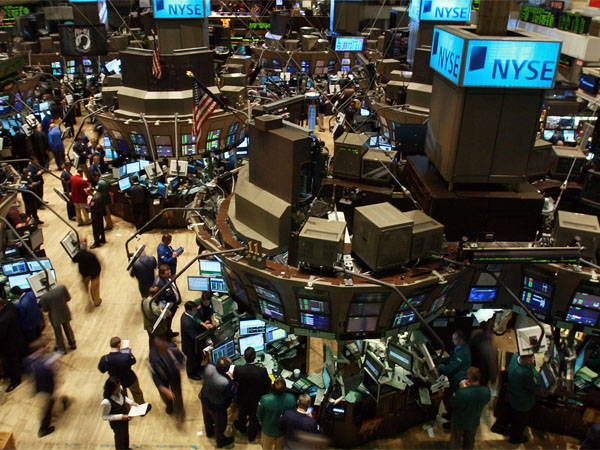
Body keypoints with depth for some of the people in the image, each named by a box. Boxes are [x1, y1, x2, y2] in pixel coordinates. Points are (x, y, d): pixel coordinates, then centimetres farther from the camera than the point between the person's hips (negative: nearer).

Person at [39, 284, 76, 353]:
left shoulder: (44, 296, -31)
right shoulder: (62, 287, -26)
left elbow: (45, 309, -15)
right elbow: (68, 298, -9)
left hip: (55, 317, -2)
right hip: (65, 313, 2)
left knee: (58, 332, 24)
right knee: (68, 328, 28)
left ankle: (62, 348, 44)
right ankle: (73, 344, 48)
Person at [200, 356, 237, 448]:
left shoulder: (209, 366, -30)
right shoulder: (226, 383, -44)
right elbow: (232, 393, -23)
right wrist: (231, 379, -14)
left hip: (204, 398, 6)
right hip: (217, 406, -6)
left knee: (207, 417, 35)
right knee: (220, 424, 26)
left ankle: (209, 432, 65)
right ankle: (220, 441, 53)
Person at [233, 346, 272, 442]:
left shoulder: (237, 369, -34)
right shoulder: (262, 371, -36)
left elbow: (235, 382, -13)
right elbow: (268, 385, -18)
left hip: (243, 399, 1)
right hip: (256, 400, -1)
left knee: (242, 412, 33)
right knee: (253, 416, 28)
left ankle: (242, 427, 62)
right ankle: (251, 435, 53)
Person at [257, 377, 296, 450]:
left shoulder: (265, 399, -37)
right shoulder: (291, 398, -33)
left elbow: (259, 414, -16)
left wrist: (260, 420, 7)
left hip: (268, 429, -1)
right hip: (283, 430, 1)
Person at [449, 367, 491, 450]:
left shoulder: (461, 393, -40)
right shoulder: (486, 391, -25)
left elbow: (452, 404, -21)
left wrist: (461, 389, -16)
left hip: (459, 423, -4)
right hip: (474, 423, 4)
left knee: (455, 443, 23)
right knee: (469, 443, 31)